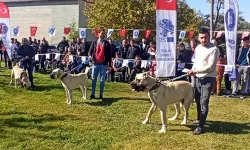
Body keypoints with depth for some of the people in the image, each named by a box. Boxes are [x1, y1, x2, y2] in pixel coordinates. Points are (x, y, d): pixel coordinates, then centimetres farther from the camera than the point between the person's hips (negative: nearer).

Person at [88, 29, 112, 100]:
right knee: (93, 79, 5)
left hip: (103, 64, -1)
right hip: (95, 63, 2)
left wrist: (110, 65, -2)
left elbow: (109, 55, 3)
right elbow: (90, 51, 12)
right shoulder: (94, 42, 9)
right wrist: (90, 56, -12)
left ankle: (101, 95, 11)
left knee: (102, 80, 3)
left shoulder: (107, 43, 4)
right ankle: (92, 94, 13)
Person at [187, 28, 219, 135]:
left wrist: (195, 71, -19)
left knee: (204, 102, -9)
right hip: (198, 78, 8)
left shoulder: (214, 49, -17)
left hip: (208, 79, -8)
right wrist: (192, 70, 2)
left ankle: (201, 127, -5)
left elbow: (210, 67, -21)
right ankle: (199, 119, 41)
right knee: (198, 100, 20)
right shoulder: (198, 48, 7)